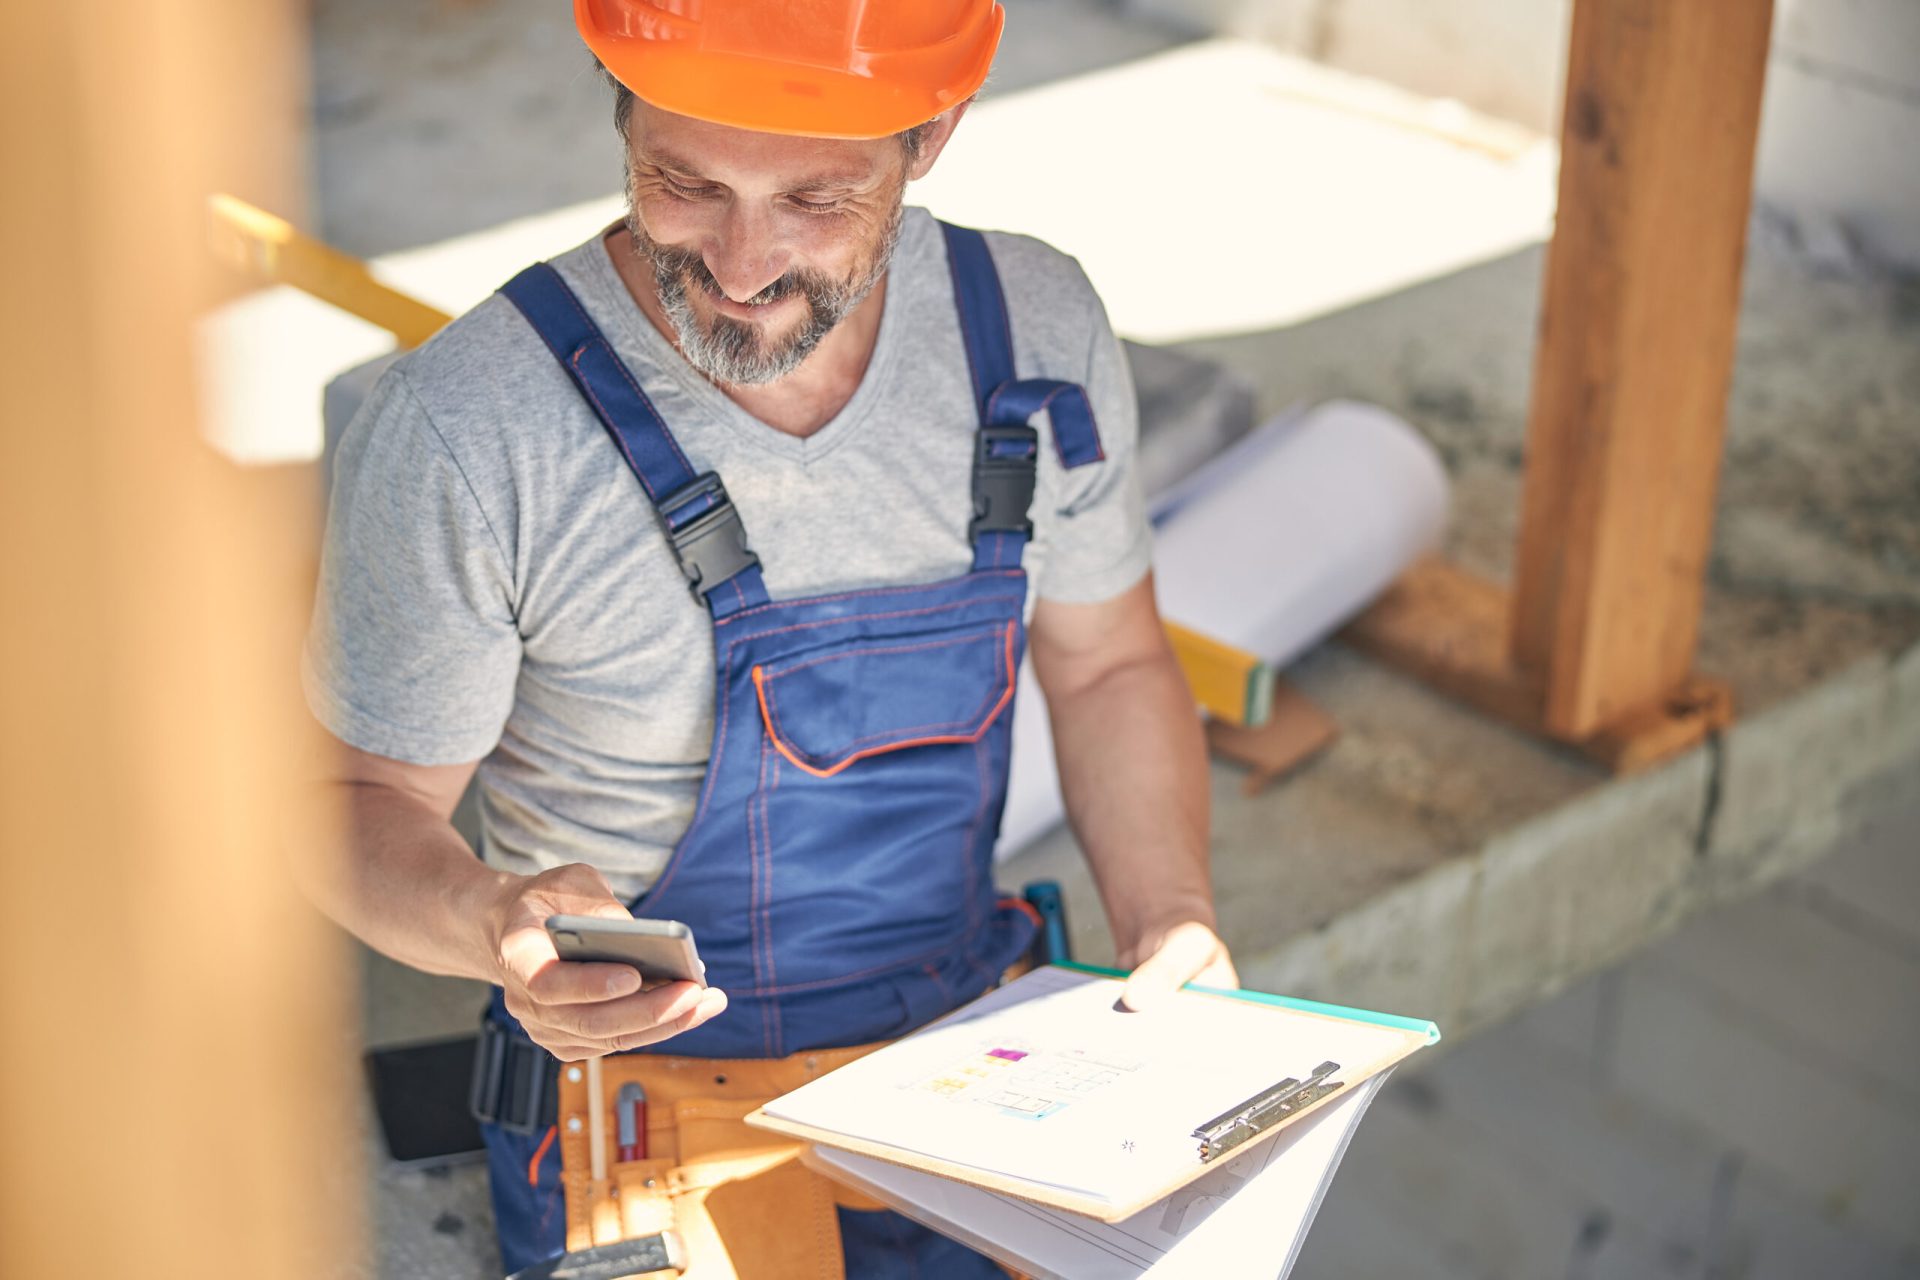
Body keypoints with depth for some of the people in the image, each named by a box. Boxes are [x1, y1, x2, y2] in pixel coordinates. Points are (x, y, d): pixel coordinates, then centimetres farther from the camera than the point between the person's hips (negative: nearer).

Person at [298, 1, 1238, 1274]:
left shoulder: (1038, 332, -5)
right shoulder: (456, 440, -19)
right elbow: (360, 801, -6)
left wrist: (1171, 922, -6)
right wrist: (494, 924, -29)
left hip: (975, 1060, 4)